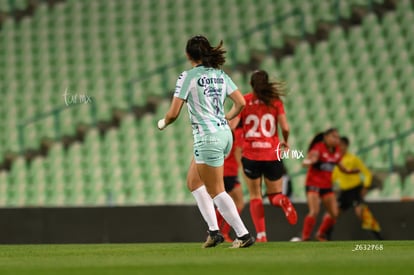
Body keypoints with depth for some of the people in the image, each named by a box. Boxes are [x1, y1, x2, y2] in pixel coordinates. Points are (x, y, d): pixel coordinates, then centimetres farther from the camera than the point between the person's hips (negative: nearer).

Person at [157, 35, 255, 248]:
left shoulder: (187, 77, -10)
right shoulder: (220, 75, 9)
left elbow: (173, 113, -11)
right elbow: (241, 103, 7)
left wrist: (163, 123, 11)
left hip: (207, 137, -8)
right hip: (224, 133, 8)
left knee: (216, 191, 0)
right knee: (193, 181, 20)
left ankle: (243, 235, -2)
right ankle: (213, 230, 12)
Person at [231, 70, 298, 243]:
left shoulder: (244, 101, 1)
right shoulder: (275, 102, 2)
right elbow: (285, 128, -6)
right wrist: (285, 142, 15)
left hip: (250, 155, -1)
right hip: (272, 155, 1)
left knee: (255, 196, 10)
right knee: (275, 194, 13)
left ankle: (261, 234, -7)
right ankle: (281, 201, -25)